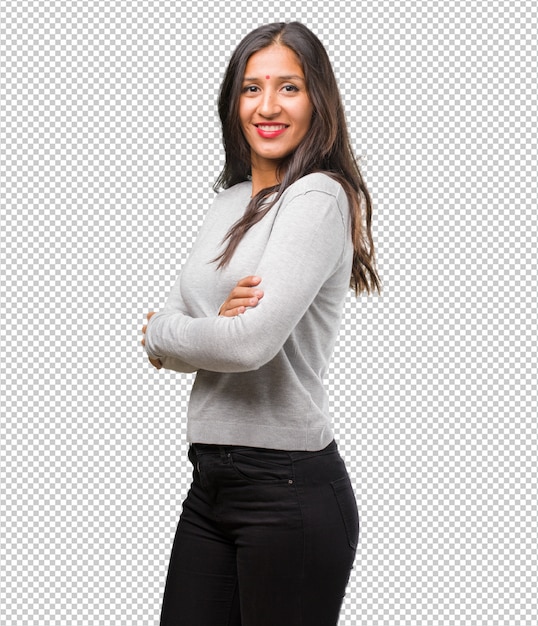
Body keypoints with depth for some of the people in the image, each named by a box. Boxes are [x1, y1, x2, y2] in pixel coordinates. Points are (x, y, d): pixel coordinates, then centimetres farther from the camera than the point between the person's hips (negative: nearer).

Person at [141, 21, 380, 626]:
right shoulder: (228, 202, 14)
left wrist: (162, 332, -4)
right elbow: (167, 333, 10)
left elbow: (253, 342, -23)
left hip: (290, 486, -7)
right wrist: (216, 323, -13)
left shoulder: (319, 198, -12)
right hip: (211, 482, 8)